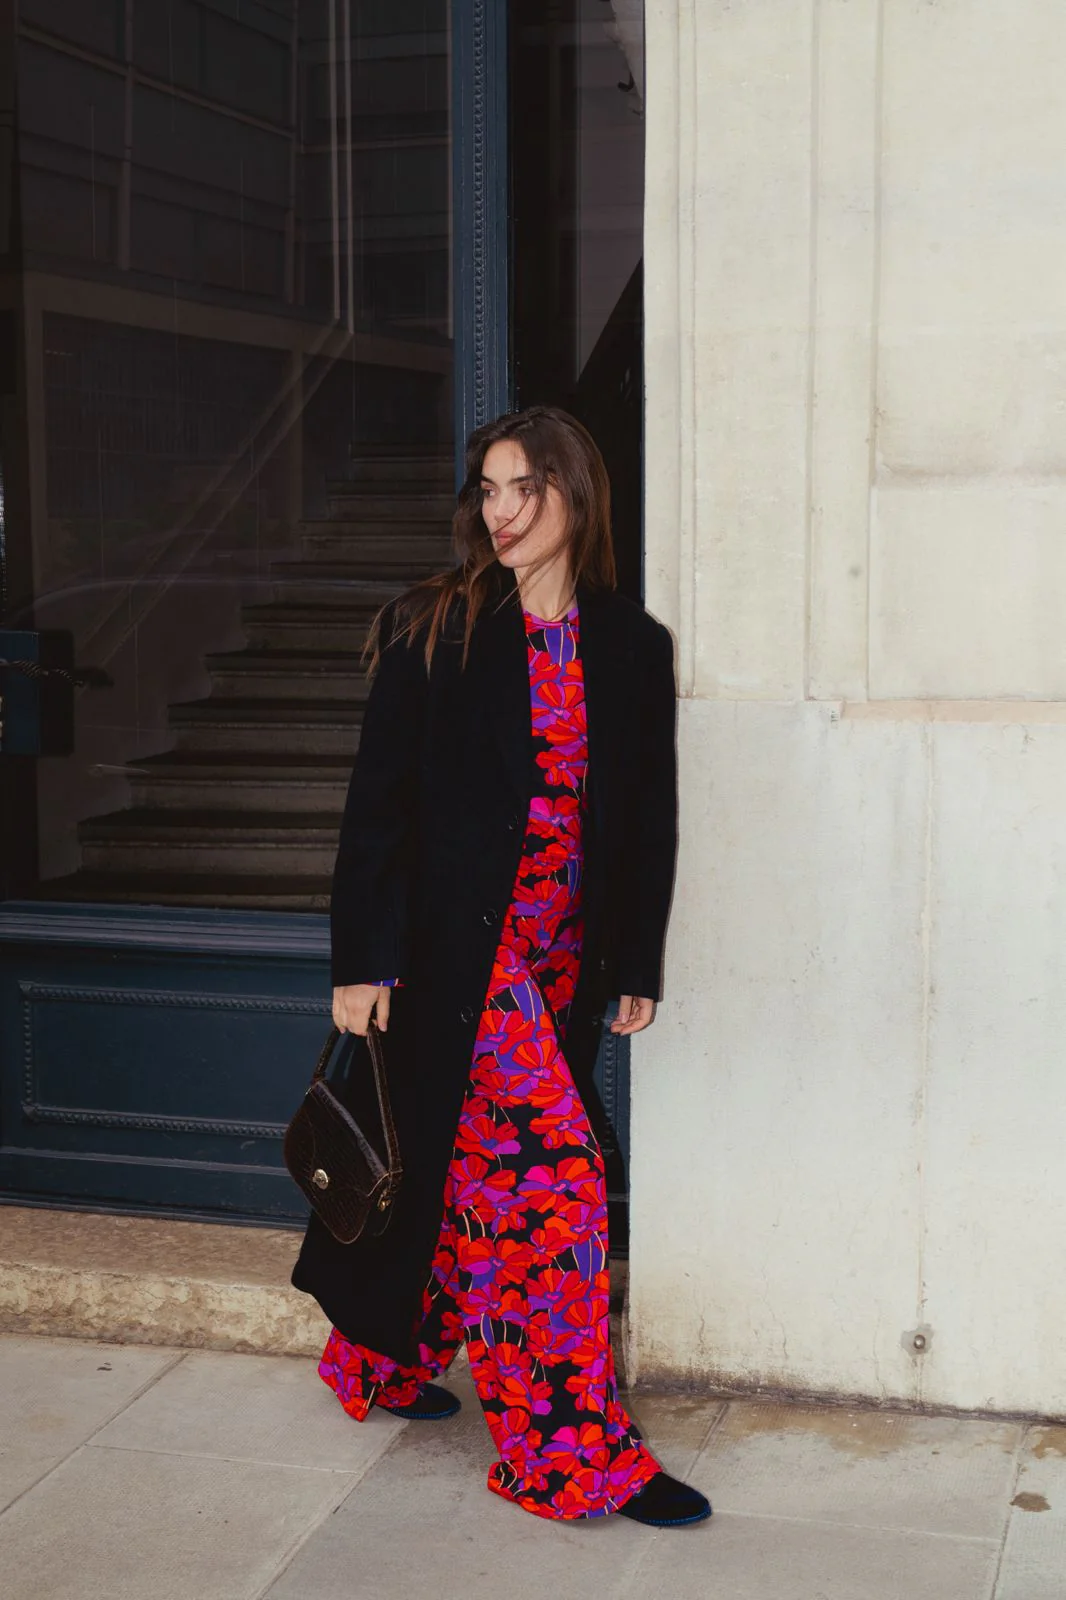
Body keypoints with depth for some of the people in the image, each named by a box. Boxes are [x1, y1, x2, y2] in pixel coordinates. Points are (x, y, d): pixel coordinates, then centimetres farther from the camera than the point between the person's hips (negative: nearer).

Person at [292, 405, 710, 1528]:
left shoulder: (633, 648, 7)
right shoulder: (432, 632, -4)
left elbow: (651, 817, 11)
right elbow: (377, 803, -6)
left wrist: (638, 964, 10)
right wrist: (362, 959, -10)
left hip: (565, 958, 5)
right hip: (460, 949, -5)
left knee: (475, 1177, 12)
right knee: (549, 1177, -10)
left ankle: (379, 1362, 33)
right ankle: (569, 1453, 0)